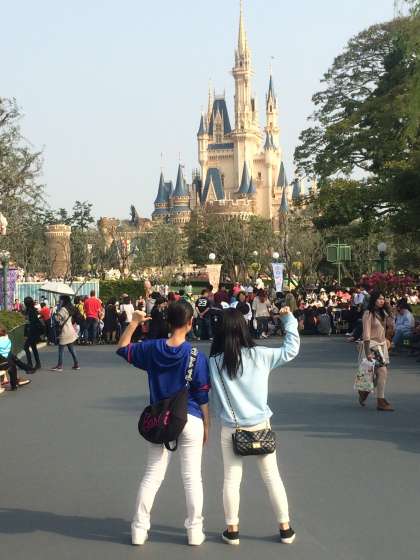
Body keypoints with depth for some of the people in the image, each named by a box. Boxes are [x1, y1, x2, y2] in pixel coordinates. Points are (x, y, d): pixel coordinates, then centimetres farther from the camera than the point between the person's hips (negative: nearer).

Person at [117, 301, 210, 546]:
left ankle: (139, 529, 17)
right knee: (192, 476, 8)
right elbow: (203, 397, -7)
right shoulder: (197, 356, -12)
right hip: (191, 420, -3)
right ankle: (195, 531, 15)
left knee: (153, 475, 13)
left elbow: (123, 348, 13)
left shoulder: (152, 349, -5)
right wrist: (206, 425, 4)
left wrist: (134, 322, 15)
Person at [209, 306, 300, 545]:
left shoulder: (214, 362, -9)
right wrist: (289, 319, 12)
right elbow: (291, 350, 4)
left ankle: (232, 530, 17)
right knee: (273, 477, 12)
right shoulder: (260, 355, -8)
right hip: (260, 426, 1)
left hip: (231, 429, -1)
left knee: (232, 480, 10)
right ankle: (286, 528, 20)